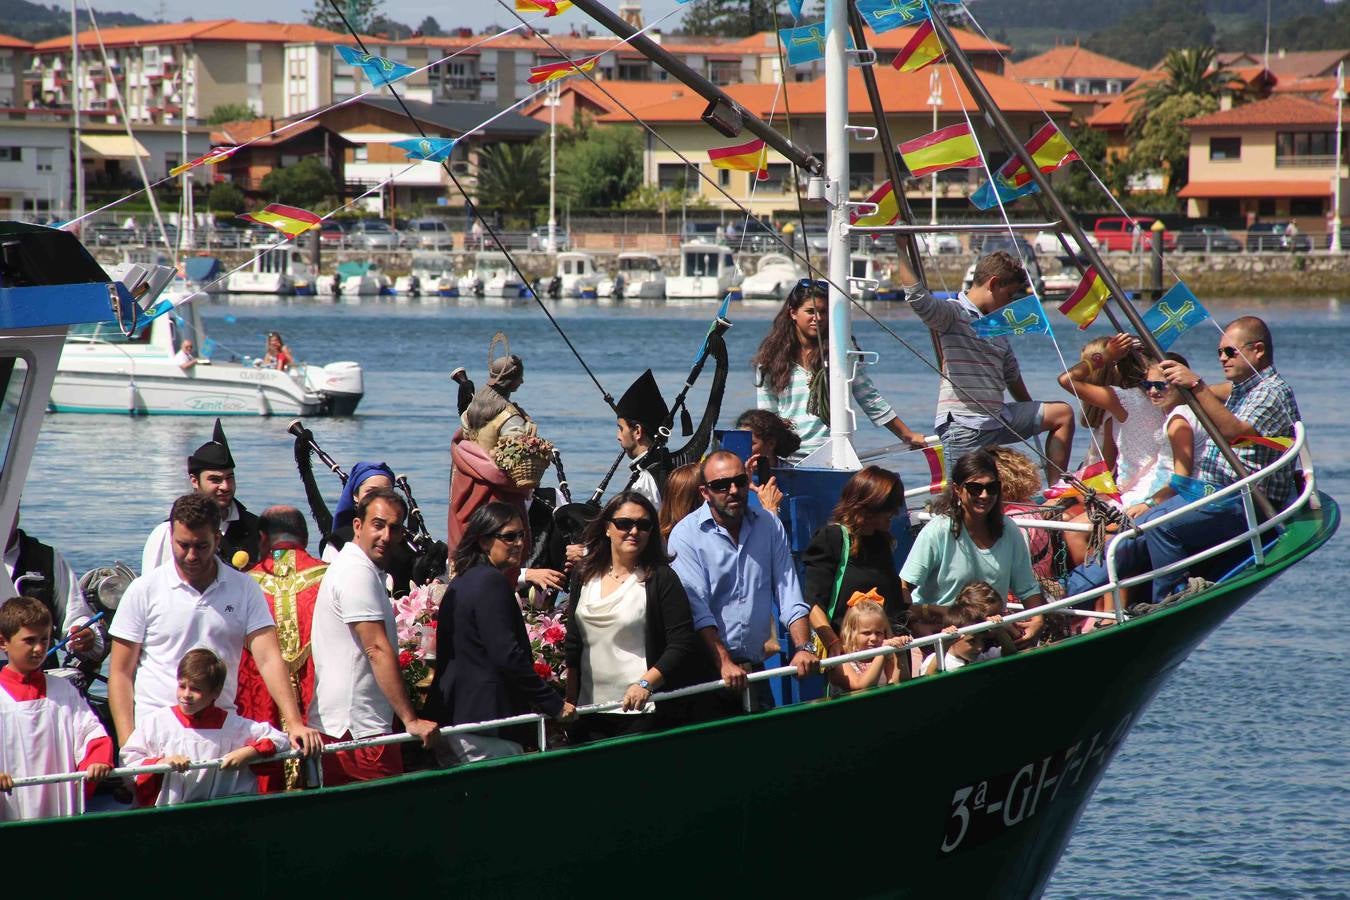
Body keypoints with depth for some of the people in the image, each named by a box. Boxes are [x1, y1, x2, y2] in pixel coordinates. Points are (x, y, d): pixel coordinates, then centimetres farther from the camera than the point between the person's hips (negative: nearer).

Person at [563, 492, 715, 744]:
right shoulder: (586, 576, 10)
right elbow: (572, 645, 15)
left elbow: (682, 644, -10)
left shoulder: (661, 578, -5)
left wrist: (646, 683, -21)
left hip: (643, 713, -5)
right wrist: (570, 702, 9)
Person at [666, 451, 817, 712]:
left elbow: (789, 593, 5)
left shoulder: (770, 527, 7)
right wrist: (724, 663, -25)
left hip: (754, 670, 4)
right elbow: (697, 608, -16)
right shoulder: (686, 535, -8)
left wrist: (803, 648, -10)